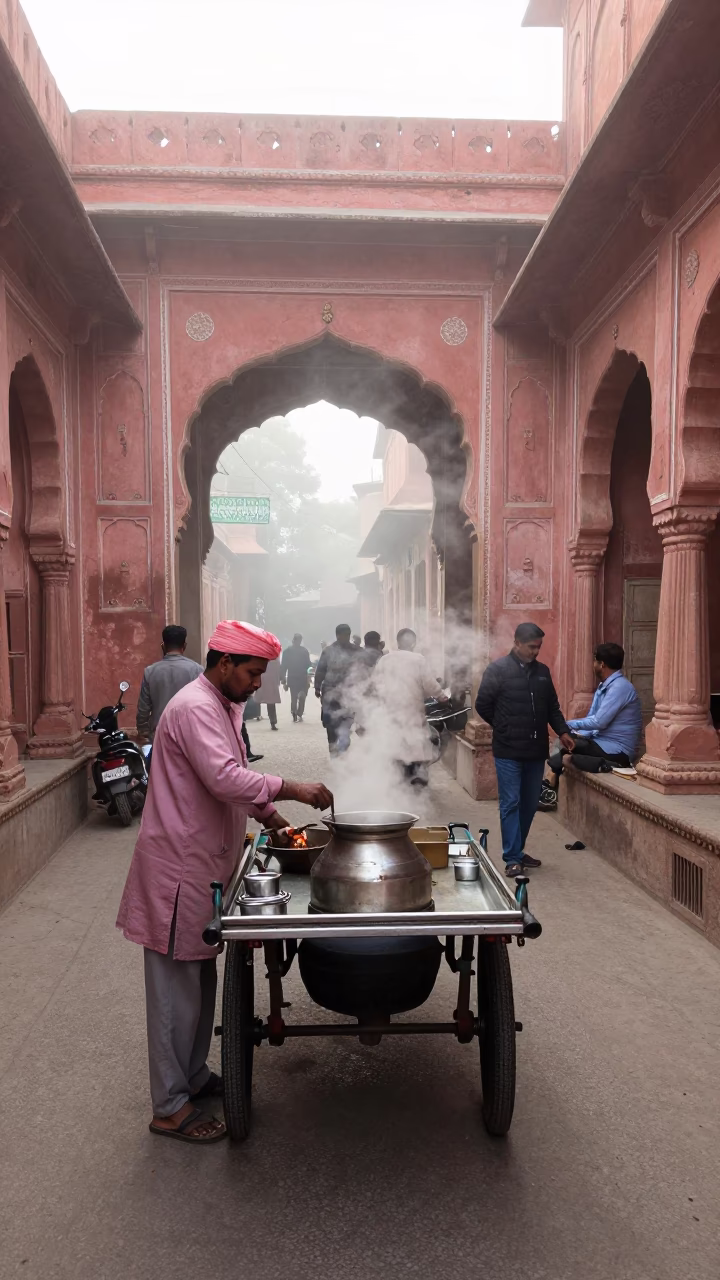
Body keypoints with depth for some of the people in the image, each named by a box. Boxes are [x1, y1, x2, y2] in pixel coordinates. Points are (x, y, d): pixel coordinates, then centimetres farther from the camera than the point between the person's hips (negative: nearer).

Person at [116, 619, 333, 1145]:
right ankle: (170, 1107, 15)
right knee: (177, 987, 2)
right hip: (179, 868, -10)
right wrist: (291, 789, -24)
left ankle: (193, 1076, 35)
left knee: (200, 979, 20)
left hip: (204, 865, 10)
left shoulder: (224, 707, 13)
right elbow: (226, 779, -30)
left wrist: (273, 817, 12)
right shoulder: (194, 708, -19)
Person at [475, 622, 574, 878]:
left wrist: (562, 731, 2)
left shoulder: (542, 671, 10)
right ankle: (513, 859, 1)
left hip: (536, 751, 6)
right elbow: (483, 705, -4)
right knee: (511, 804, -4)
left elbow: (553, 707, 17)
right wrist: (506, 730, 3)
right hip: (508, 751, -5)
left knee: (530, 804, 11)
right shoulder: (498, 670, -7)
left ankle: (517, 850, 25)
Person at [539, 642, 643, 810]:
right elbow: (592, 719, 12)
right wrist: (577, 733, -6)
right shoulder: (604, 686, 13)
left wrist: (569, 724, -11)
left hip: (616, 751, -9)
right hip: (603, 743, 9)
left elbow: (599, 722, -22)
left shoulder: (620, 687, -17)